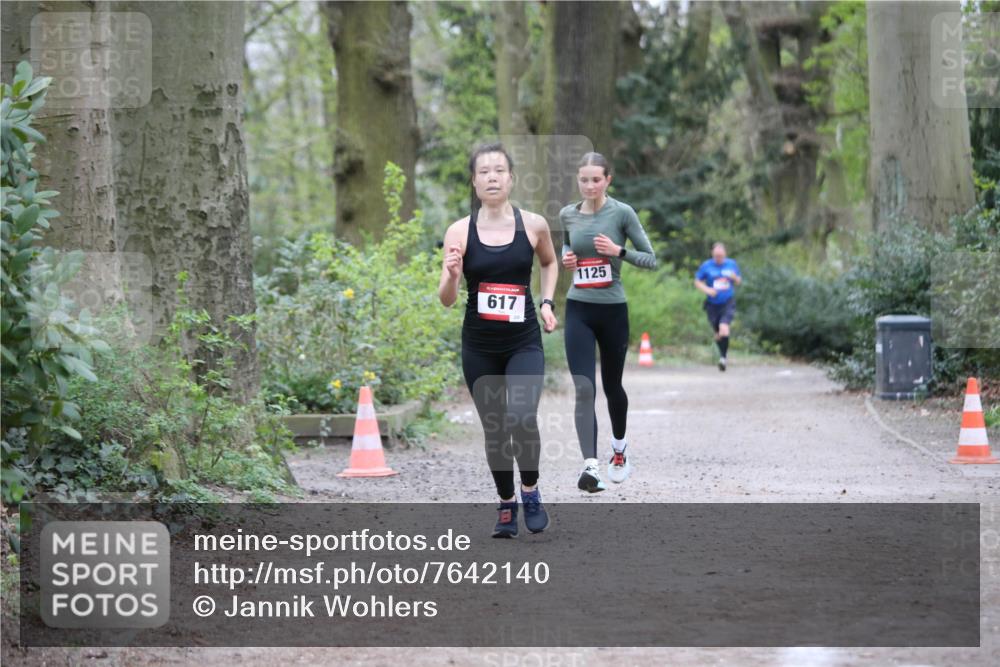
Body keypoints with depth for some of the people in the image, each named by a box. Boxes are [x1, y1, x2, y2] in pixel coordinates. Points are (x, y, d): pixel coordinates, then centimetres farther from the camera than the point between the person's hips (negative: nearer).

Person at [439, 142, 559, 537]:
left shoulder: (533, 225, -3)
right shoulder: (459, 232, -4)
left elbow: (550, 263, 20)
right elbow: (446, 300, -6)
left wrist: (547, 303, 6)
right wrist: (451, 275, -26)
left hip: (524, 344, -1)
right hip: (479, 347, 1)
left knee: (522, 420, -21)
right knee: (494, 430, 8)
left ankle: (530, 491, 4)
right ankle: (506, 504, 28)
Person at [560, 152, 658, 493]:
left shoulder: (621, 213, -6)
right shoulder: (567, 215, 4)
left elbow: (651, 259, -3)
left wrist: (619, 251, -19)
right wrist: (565, 258, 0)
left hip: (613, 310, -1)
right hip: (578, 311, 1)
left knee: (611, 386, 14)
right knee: (584, 389, -13)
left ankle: (619, 448, 42)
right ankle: (590, 466, -21)